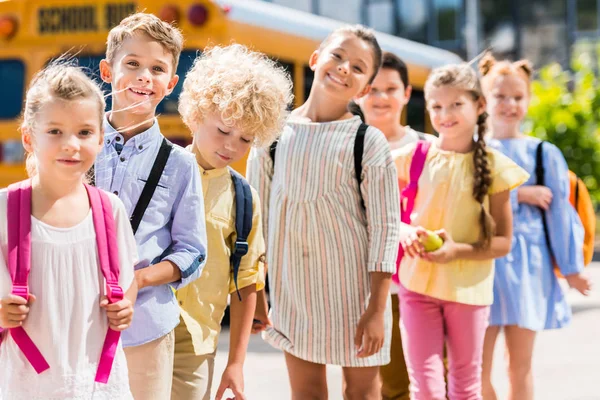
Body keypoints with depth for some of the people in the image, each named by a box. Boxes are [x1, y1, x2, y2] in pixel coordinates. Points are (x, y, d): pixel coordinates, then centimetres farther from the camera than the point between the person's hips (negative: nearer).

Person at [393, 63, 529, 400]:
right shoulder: (414, 157, 0)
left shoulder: (493, 166, -4)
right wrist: (404, 232, -12)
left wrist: (457, 250, -18)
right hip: (418, 286, 1)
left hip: (469, 290, 0)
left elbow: (503, 242, -3)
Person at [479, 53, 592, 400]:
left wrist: (572, 267, 5)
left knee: (520, 369, 6)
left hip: (527, 264, 0)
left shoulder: (544, 154, 5)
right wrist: (519, 195, -13)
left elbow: (560, 212, 6)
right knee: (479, 369, -3)